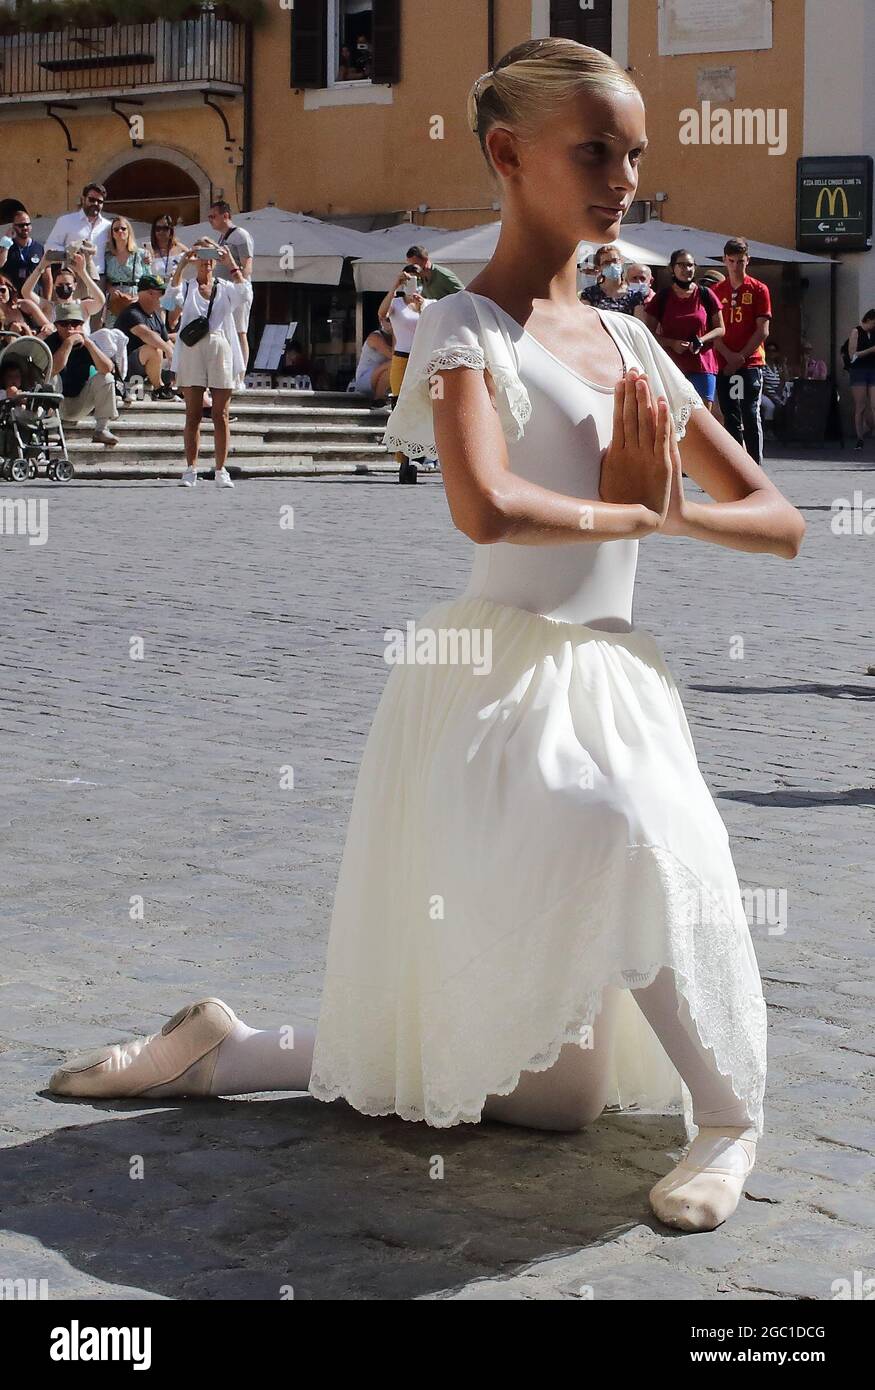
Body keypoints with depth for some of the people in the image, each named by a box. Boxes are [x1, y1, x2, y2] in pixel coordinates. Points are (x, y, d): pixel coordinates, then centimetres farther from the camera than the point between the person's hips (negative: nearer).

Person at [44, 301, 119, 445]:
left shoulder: (87, 341, -5)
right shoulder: (51, 342, -14)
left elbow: (107, 368, -20)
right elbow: (54, 369, -34)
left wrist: (88, 343, -27)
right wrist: (69, 342, -32)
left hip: (81, 405, 4)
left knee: (105, 378, -15)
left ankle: (101, 430, -11)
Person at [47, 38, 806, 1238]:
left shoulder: (628, 342, 14)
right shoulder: (467, 329, -5)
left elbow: (782, 521, 15)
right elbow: (485, 507, -27)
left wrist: (668, 511, -4)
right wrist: (626, 513, -9)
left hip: (609, 684, 5)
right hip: (489, 689, -5)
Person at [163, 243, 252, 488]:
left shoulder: (226, 289, 12)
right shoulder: (187, 288, 11)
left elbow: (245, 295, -9)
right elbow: (172, 296, -12)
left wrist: (231, 264, -14)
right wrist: (181, 265, -20)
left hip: (221, 350, 0)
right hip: (191, 351, 0)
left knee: (220, 415, 0)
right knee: (193, 415, 1)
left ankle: (221, 471, 4)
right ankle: (191, 470, 3)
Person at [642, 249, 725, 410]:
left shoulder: (705, 295, 5)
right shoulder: (662, 297, 5)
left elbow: (720, 329, 10)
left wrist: (701, 340, -10)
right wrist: (672, 343, -10)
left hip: (702, 366, 0)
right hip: (671, 366, 0)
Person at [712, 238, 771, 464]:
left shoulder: (759, 290, 4)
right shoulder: (716, 291, 10)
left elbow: (762, 331, -1)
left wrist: (741, 357, -8)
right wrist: (729, 356, -8)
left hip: (751, 363, -2)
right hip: (725, 365, 3)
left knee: (751, 416, -4)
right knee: (730, 418, 4)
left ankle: (755, 466, -1)